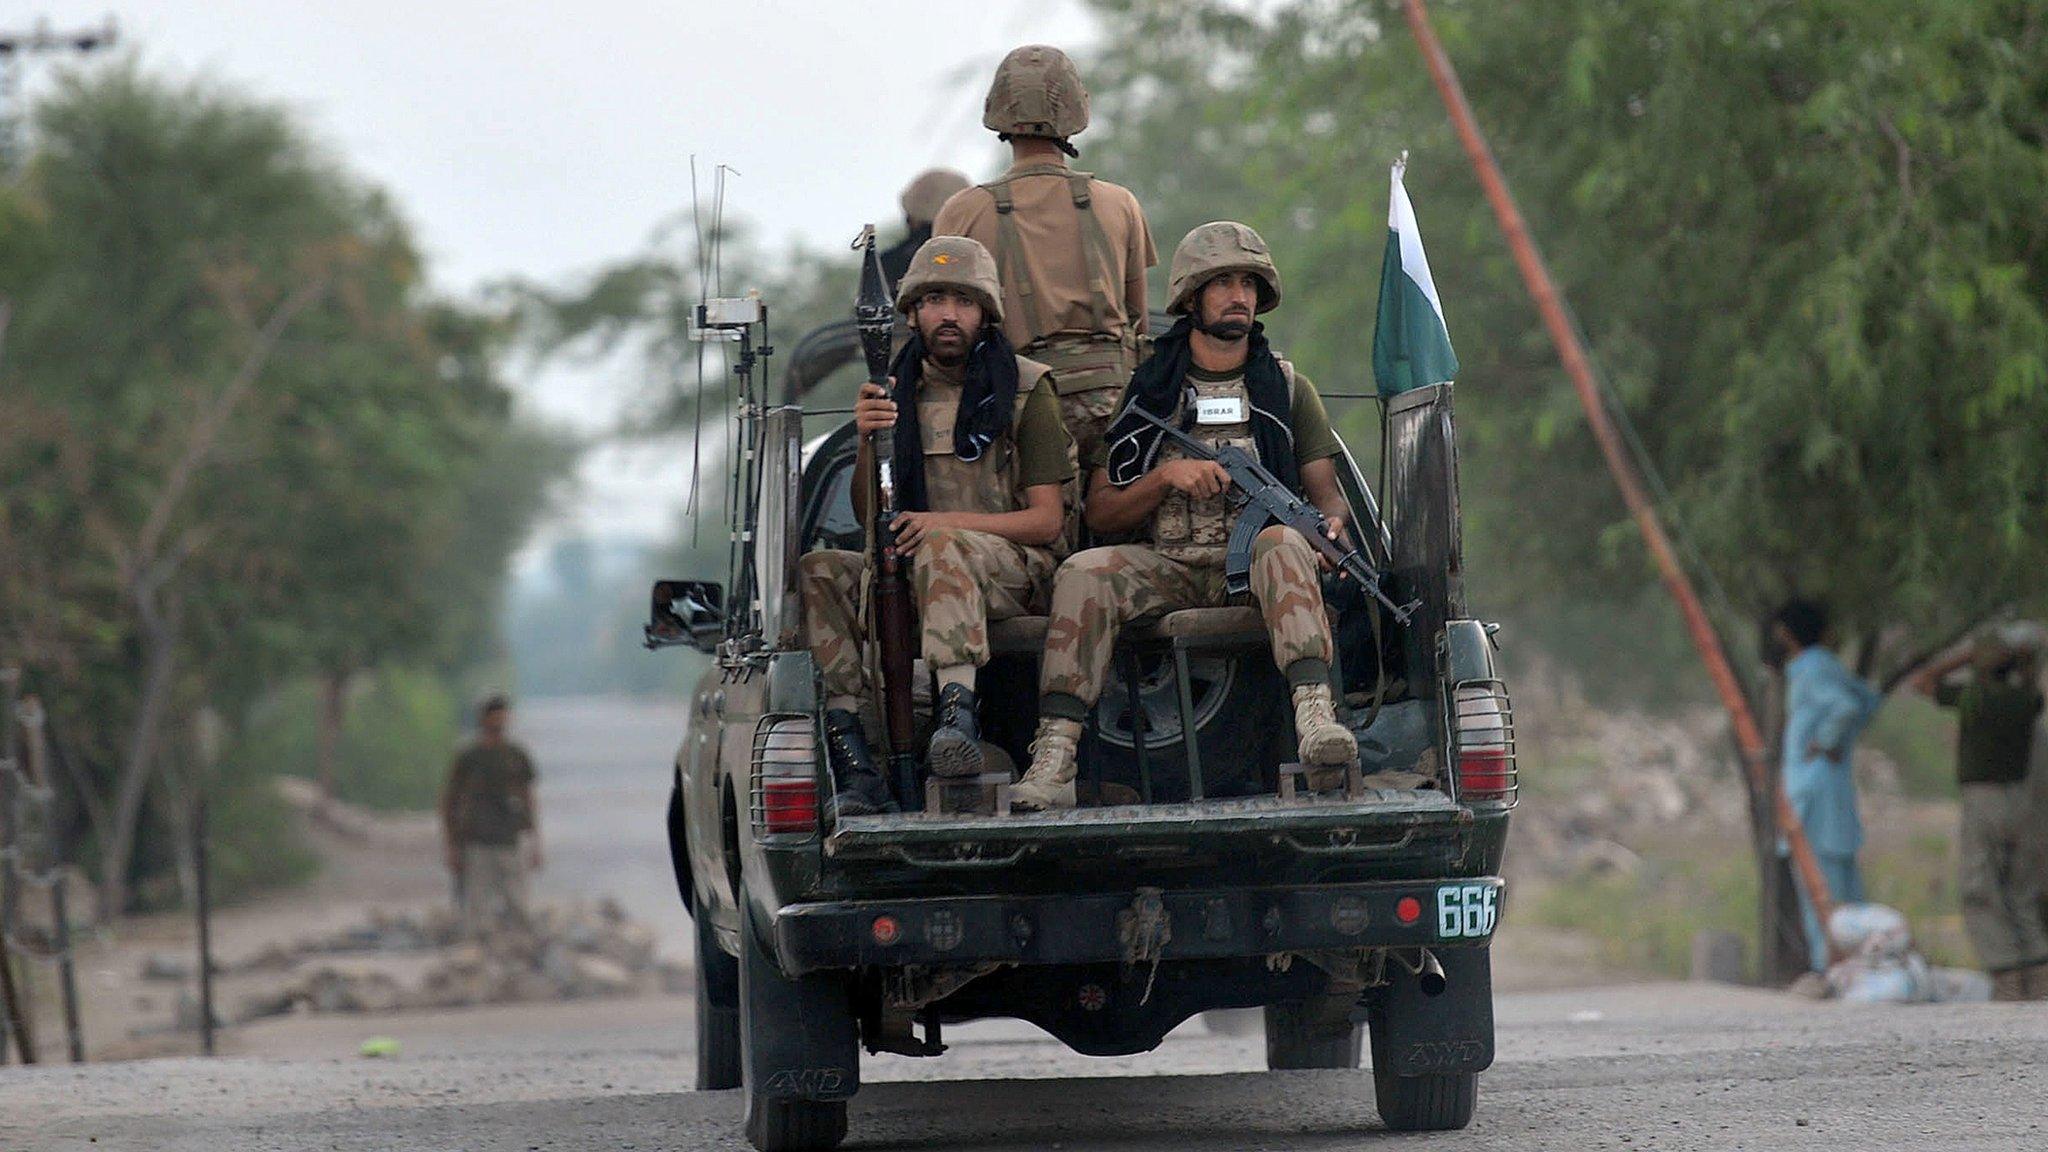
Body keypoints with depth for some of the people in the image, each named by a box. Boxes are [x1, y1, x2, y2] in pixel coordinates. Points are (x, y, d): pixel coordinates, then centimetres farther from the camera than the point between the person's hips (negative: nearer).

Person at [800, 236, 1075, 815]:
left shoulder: (1027, 388, 2)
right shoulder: (897, 393, 14)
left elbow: (1047, 521, -4)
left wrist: (949, 522, -19)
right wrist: (867, 445, -12)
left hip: (1015, 571, -5)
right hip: (914, 576, 5)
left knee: (940, 547, -37)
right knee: (818, 572, -22)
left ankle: (959, 715, -55)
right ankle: (853, 759, -33)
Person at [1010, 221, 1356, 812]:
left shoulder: (1286, 389, 17)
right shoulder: (1145, 394, 14)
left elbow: (1326, 492, 13)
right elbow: (1100, 513, 11)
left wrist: (1331, 530, -12)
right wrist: (1167, 476, -7)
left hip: (1252, 566, -1)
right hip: (1169, 567, 1)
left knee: (1283, 542, -36)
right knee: (1083, 573, -28)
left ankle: (1314, 716, -56)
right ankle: (1054, 759, -38)